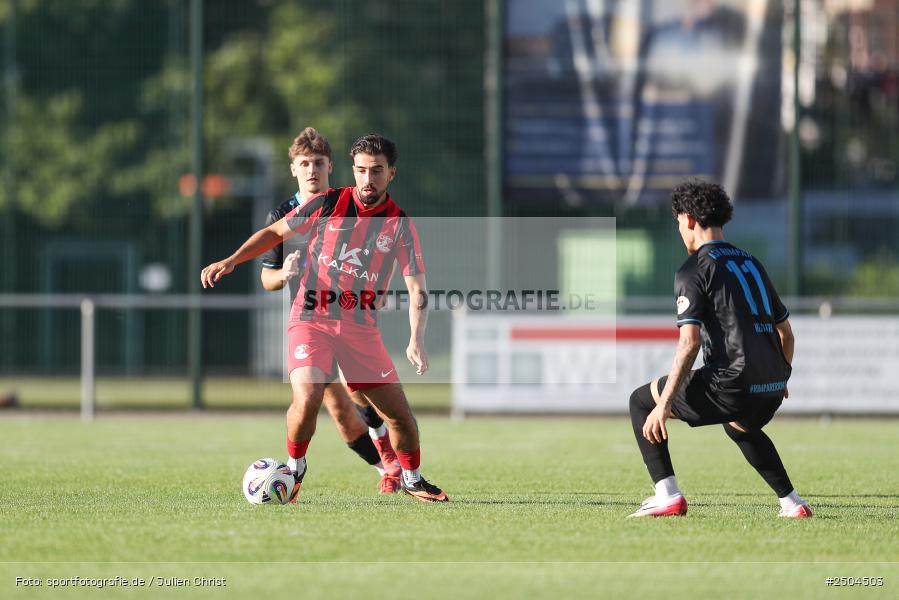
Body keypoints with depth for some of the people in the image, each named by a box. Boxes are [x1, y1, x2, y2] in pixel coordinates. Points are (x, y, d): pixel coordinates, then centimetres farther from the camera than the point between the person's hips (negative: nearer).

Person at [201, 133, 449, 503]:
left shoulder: (400, 225, -1)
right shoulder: (327, 204, -3)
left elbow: (417, 288, -3)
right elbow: (275, 233, 9)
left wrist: (416, 341, -17)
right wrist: (231, 261, -3)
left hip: (362, 329, 2)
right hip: (312, 320, -2)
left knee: (399, 414, 0)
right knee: (307, 400, -25)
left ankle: (412, 479, 28)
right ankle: (294, 468, 3)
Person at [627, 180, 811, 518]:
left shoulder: (694, 271, -4)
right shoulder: (751, 263, 19)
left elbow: (690, 343, -15)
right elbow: (785, 331, 24)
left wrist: (664, 405, -14)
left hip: (731, 386, -8)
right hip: (770, 391, 8)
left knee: (641, 401, 12)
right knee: (739, 426, 41)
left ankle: (668, 496, 0)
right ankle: (791, 503, 31)